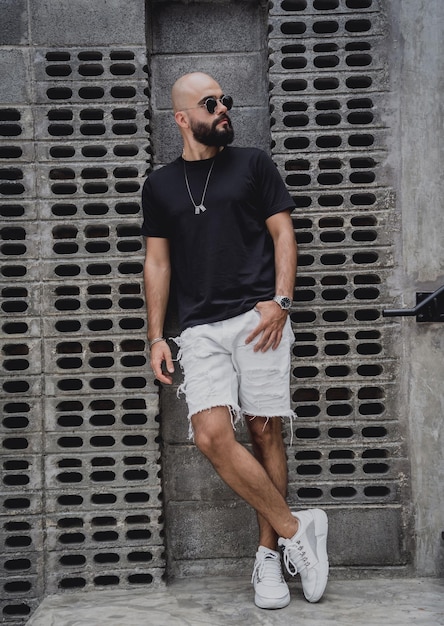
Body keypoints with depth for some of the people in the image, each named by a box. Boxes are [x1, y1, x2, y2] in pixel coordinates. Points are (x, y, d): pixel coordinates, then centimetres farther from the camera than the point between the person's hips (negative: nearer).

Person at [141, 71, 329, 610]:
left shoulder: (253, 164, 11)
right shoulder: (159, 185, 15)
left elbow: (283, 233, 7)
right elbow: (157, 263, 15)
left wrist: (280, 300, -8)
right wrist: (156, 337, 8)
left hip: (258, 316, -1)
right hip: (201, 328, 2)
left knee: (264, 432, 0)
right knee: (211, 435, -15)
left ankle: (268, 555, 16)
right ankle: (296, 529, 0)